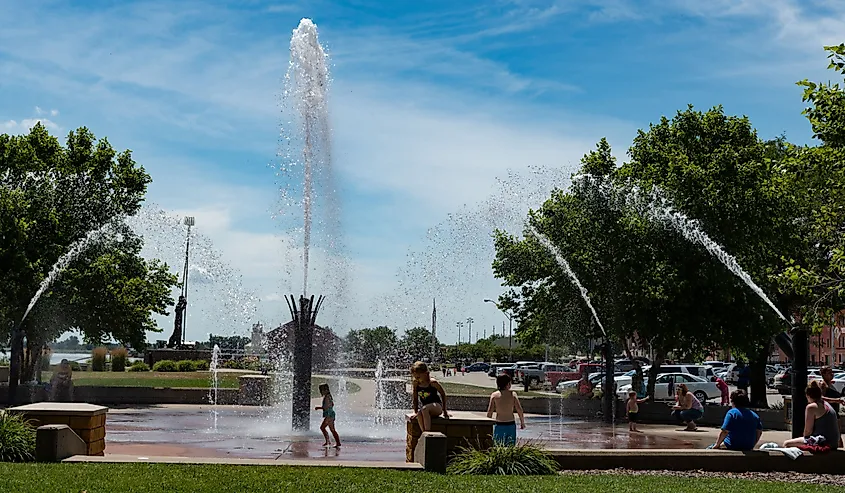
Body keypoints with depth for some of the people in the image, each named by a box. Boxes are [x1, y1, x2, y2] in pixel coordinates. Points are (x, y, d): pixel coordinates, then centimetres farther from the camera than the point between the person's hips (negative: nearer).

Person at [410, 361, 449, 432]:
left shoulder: (432, 382, -13)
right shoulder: (416, 383, 0)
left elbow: (443, 394, -1)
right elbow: (415, 399, 10)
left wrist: (444, 411, 5)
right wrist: (416, 412, 3)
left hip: (436, 406, -4)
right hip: (426, 408, 4)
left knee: (424, 409, -37)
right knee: (419, 414, -33)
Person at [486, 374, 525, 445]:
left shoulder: (494, 395, -1)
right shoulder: (513, 394, -2)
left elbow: (489, 412, -4)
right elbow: (519, 410, -5)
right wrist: (522, 423, 7)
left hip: (499, 425, 0)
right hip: (511, 425, 0)